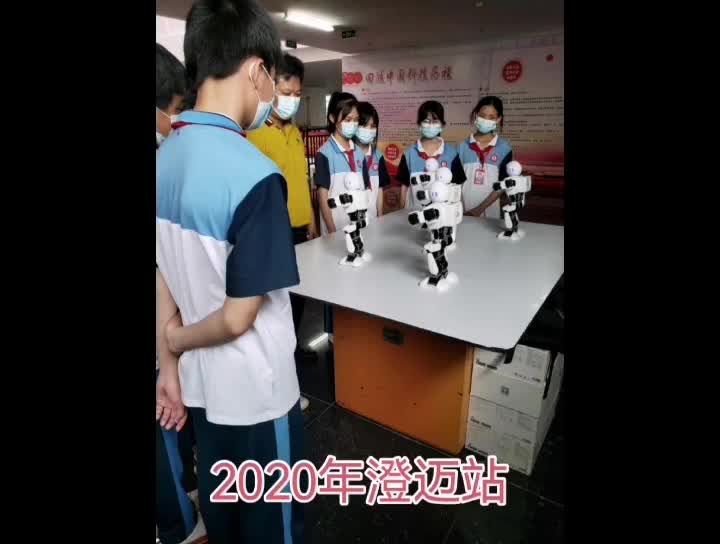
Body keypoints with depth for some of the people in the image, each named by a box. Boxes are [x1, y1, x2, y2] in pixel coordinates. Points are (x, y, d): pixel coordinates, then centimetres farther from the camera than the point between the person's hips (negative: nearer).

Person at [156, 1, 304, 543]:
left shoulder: (166, 158, -2)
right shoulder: (254, 176, -26)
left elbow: (164, 280, 2)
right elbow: (238, 317, -23)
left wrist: (169, 364, 10)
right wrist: (179, 341, -4)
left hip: (201, 383, 7)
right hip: (255, 391, -7)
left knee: (219, 500, 30)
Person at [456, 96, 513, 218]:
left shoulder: (504, 147, -2)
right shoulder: (463, 146, 1)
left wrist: (480, 209, -10)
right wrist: (460, 210, -9)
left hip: (489, 212, -1)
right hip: (463, 212, 1)